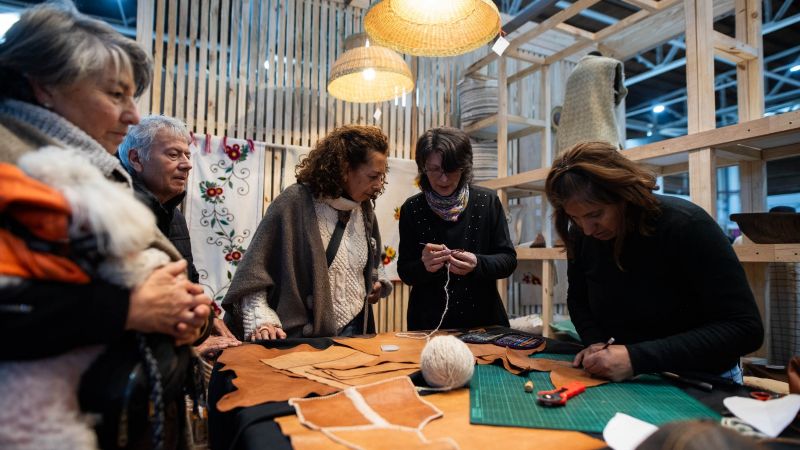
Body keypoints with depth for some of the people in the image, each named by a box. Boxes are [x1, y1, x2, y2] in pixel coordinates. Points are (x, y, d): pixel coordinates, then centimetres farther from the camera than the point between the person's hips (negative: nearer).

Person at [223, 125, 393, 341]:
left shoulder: (365, 209, 3)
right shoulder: (295, 202, -15)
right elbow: (254, 269, -13)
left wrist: (376, 285, 4)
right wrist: (260, 320, -22)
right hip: (300, 336, -5)